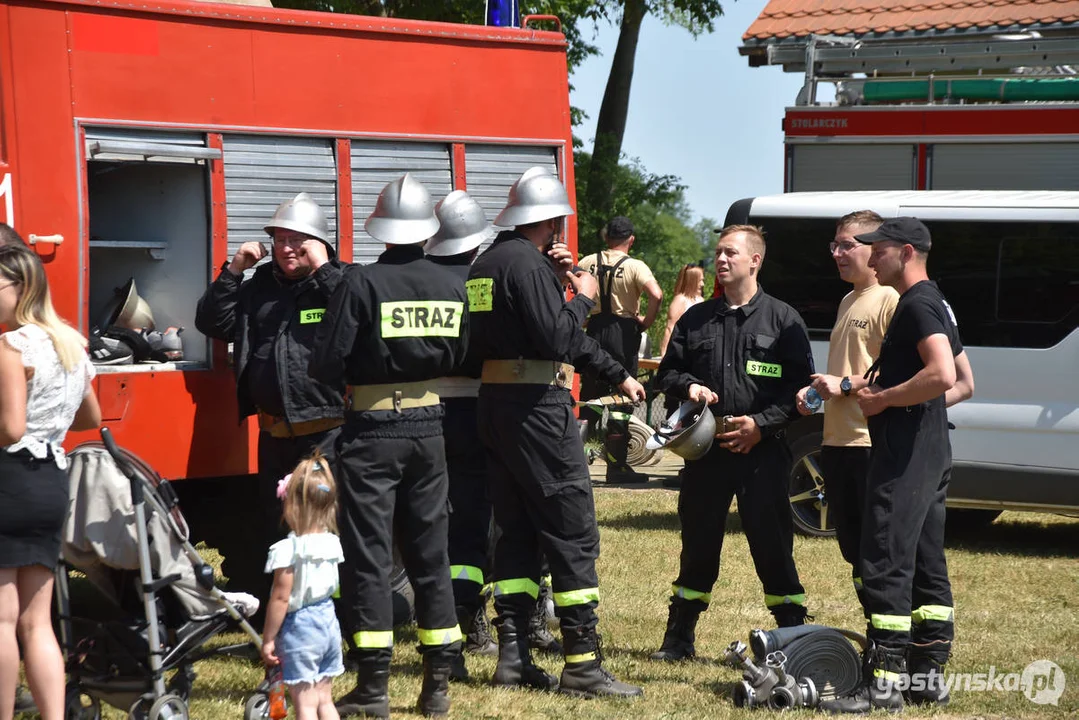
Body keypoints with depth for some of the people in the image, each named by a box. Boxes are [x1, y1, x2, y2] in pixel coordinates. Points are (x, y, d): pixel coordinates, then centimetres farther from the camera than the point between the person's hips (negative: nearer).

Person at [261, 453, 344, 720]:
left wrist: (267, 639, -8)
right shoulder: (331, 543, 3)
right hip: (329, 621, 7)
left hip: (299, 627, -7)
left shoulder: (287, 549, -18)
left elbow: (280, 599, -16)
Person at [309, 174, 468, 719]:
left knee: (368, 554, 2)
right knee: (429, 553, 12)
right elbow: (458, 358, 9)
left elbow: (326, 365, -14)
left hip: (372, 433, -4)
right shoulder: (451, 286, -1)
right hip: (428, 430, 4)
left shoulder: (361, 283, -14)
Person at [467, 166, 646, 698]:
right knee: (574, 535, -5)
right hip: (536, 408, -9)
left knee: (517, 531, 13)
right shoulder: (528, 264, -14)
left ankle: (513, 656, 12)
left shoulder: (484, 264, 17)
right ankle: (582, 665, -5)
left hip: (494, 405, 9)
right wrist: (583, 298, -3)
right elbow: (557, 339, -21)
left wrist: (616, 375, 28)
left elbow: (557, 335, 23)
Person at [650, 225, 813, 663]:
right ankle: (679, 637, 20)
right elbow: (666, 371, 18)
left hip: (762, 450, -3)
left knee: (772, 545, -4)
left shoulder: (782, 319, 2)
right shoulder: (697, 319, 13)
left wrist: (762, 423, -12)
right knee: (698, 544, 10)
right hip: (705, 447, 4)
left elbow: (801, 385, -1)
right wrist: (687, 386, -5)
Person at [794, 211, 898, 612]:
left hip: (872, 441, -10)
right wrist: (815, 389, 10)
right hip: (837, 440, 10)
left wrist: (845, 384, -17)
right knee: (851, 543, 13)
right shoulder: (849, 301, 21)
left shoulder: (890, 299, -10)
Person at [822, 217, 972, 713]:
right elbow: (963, 384, 25)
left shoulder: (917, 305, -13)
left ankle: (883, 683, -11)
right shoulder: (935, 304, 19)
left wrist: (883, 399, -17)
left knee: (885, 565, -11)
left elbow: (942, 375, -28)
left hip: (904, 456, -11)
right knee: (926, 566, 12)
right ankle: (929, 675, 16)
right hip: (931, 453, 11)